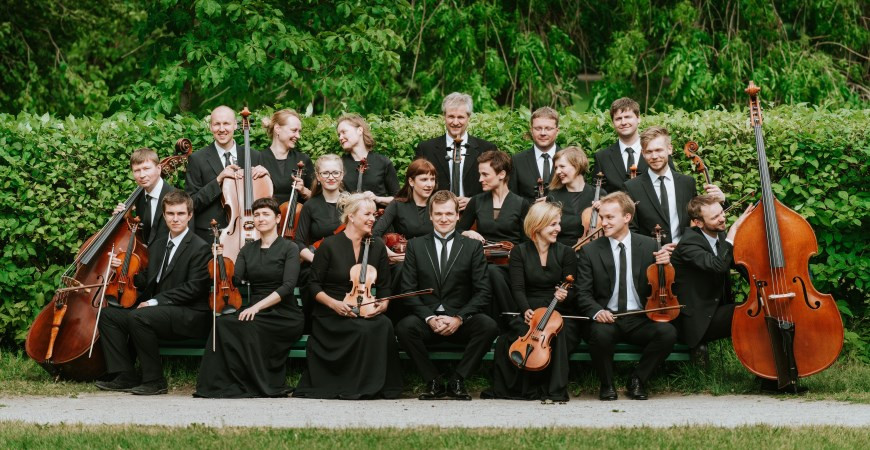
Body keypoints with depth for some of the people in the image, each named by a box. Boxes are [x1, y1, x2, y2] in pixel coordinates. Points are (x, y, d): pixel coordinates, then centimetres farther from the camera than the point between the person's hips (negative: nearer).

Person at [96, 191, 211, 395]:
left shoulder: (200, 248, -7)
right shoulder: (158, 245, 19)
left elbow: (193, 288, -16)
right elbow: (147, 281, 19)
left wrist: (155, 301, -18)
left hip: (189, 316, -9)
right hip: (158, 311, 9)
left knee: (139, 316, -32)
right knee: (109, 315, -3)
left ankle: (155, 380, -21)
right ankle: (126, 376, -6)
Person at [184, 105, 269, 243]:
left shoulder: (253, 157, 7)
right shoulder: (197, 159, -2)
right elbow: (191, 203, -7)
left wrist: (265, 174, -8)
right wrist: (218, 180, -17)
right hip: (210, 236, -2)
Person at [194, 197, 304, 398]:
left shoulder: (289, 248, 1)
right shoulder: (248, 249, 16)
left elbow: (287, 286, -13)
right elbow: (234, 280, 3)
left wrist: (257, 306, -23)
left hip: (284, 316, -4)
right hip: (256, 314, 4)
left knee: (245, 327, -32)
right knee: (223, 322, -27)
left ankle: (264, 384, -18)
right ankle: (221, 383, -19)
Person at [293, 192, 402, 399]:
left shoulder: (377, 246, 9)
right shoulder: (329, 246, -3)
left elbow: (384, 287, 12)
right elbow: (314, 285, 0)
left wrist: (382, 304, -10)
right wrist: (333, 303, -18)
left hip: (365, 312, 4)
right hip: (332, 316, -4)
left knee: (384, 325, -31)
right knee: (365, 330, -34)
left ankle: (378, 385, -18)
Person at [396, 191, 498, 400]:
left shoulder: (473, 247, 7)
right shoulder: (415, 245, 9)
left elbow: (482, 292, 1)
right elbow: (408, 290, 3)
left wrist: (459, 318, -14)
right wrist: (429, 318, -13)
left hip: (461, 321, 0)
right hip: (427, 319, 0)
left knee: (489, 326, -30)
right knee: (404, 327, -32)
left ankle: (456, 380, -12)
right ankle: (434, 382, -13)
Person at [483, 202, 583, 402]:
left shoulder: (566, 252, 9)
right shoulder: (519, 252, 7)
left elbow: (572, 290, 4)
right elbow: (518, 288, -3)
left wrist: (564, 295, -23)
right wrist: (526, 310, -24)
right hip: (530, 314, 0)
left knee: (558, 334, -34)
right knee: (521, 333, -33)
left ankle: (556, 390, -25)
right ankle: (524, 387, -17)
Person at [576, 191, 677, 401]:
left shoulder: (648, 245, 6)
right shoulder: (590, 251, 3)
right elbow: (583, 293, 1)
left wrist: (664, 264, -12)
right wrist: (596, 311, -20)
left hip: (640, 319, 2)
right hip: (607, 319, -1)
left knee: (668, 332, -28)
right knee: (601, 333, -35)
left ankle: (637, 379, -3)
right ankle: (607, 384, -6)